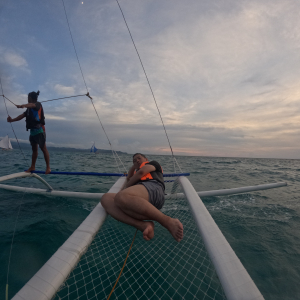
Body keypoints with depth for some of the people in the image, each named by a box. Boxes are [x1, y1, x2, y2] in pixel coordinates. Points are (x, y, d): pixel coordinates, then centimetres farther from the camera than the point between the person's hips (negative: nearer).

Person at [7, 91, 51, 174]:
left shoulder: (38, 104, -3)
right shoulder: (29, 109, 22)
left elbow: (32, 105, -26)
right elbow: (22, 115, 18)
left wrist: (23, 105, -45)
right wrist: (12, 120, 7)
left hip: (39, 130, -8)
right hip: (32, 131, 8)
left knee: (43, 148, -10)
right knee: (34, 149, 12)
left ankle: (48, 167, -9)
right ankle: (32, 167, 20)